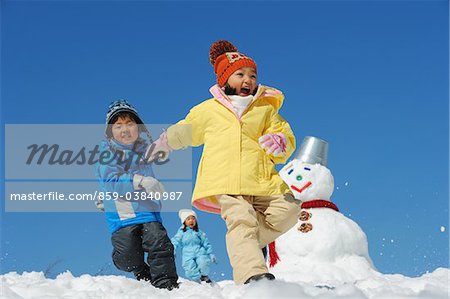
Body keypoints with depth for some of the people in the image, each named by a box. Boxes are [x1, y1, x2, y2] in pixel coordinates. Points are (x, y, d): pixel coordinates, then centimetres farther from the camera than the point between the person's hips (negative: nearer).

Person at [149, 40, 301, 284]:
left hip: (261, 182, 3)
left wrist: (280, 142, -5)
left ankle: (244, 247, -7)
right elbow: (186, 130, 37)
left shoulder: (266, 109, 23)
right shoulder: (208, 109, 21)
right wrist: (166, 141, 28)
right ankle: (254, 276, -44)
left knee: (288, 209, -20)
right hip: (224, 184, -2)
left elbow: (286, 138, 16)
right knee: (241, 219, -27)